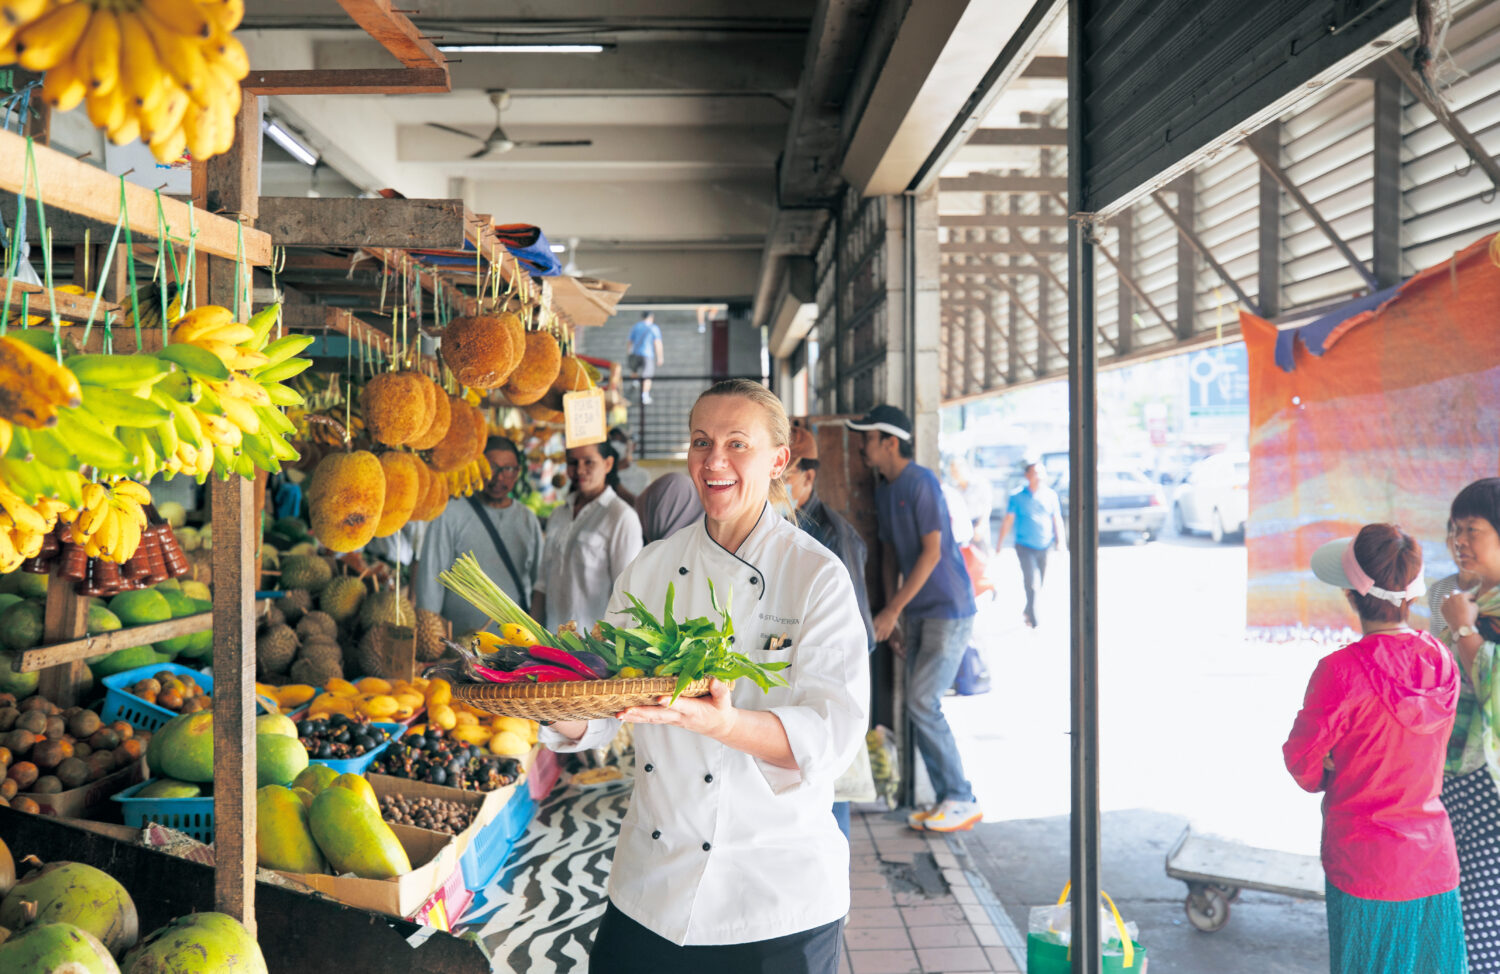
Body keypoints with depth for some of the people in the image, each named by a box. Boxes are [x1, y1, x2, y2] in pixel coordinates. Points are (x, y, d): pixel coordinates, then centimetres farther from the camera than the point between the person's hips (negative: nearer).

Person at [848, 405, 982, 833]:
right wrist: (890, 613, 8)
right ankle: (945, 798, 15)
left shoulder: (920, 482, -15)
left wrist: (892, 611, -17)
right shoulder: (883, 490, 12)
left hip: (949, 609, -9)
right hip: (919, 613, 9)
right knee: (919, 705, 7)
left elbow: (932, 552, -18)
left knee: (922, 702, -12)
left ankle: (963, 801, -2)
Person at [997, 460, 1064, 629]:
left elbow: (1057, 520, 11)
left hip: (1045, 547, 4)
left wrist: (1059, 540, 0)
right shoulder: (1018, 496, -4)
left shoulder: (1051, 495, 5)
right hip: (1025, 546, -4)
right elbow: (1008, 520, 0)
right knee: (1032, 582, -13)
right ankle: (1034, 620, -9)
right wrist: (999, 544, 0)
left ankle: (1027, 611, 34)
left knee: (1039, 583, 12)